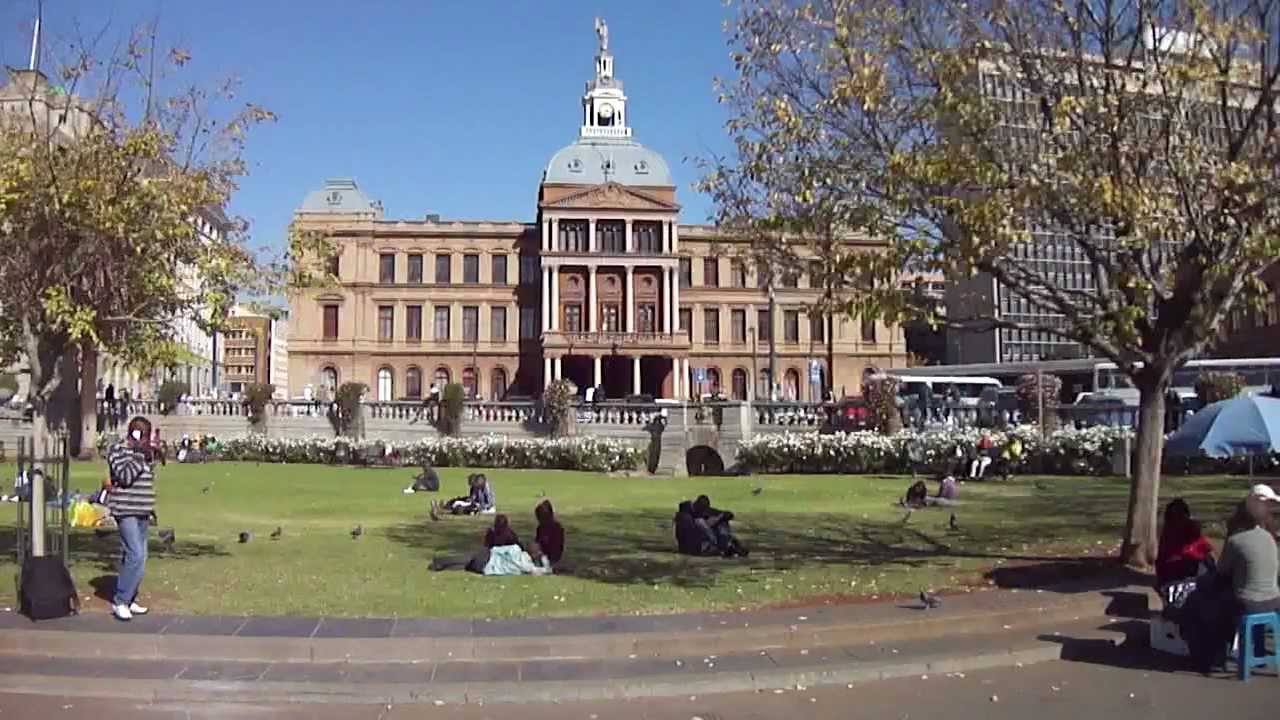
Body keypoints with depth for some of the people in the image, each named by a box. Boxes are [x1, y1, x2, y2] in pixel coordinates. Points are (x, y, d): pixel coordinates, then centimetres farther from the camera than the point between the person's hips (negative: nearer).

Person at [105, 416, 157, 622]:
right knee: (136, 556, -16)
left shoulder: (141, 453, 16)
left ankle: (129, 600, 18)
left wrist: (150, 508, 24)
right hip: (126, 511, -9)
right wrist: (140, 456, -18)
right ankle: (120, 601, -8)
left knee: (140, 557, 10)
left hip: (141, 512, 9)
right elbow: (125, 477, -22)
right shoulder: (117, 450, -8)